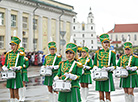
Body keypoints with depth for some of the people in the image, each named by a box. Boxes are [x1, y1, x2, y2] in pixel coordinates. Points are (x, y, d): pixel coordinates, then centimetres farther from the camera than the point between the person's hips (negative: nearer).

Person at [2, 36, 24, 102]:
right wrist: (4, 68, -9)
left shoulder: (19, 54, -5)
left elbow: (21, 66, -10)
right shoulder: (8, 54, 10)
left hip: (16, 74, -5)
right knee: (11, 92, 9)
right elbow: (5, 64, 13)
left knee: (16, 93, -2)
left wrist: (16, 68, -29)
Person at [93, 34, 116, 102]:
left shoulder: (112, 53, 3)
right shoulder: (98, 52, 9)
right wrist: (96, 68, -8)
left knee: (108, 94, -3)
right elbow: (94, 64, 13)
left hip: (108, 74, -2)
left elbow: (114, 66, 3)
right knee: (101, 93, 4)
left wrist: (108, 69, -15)